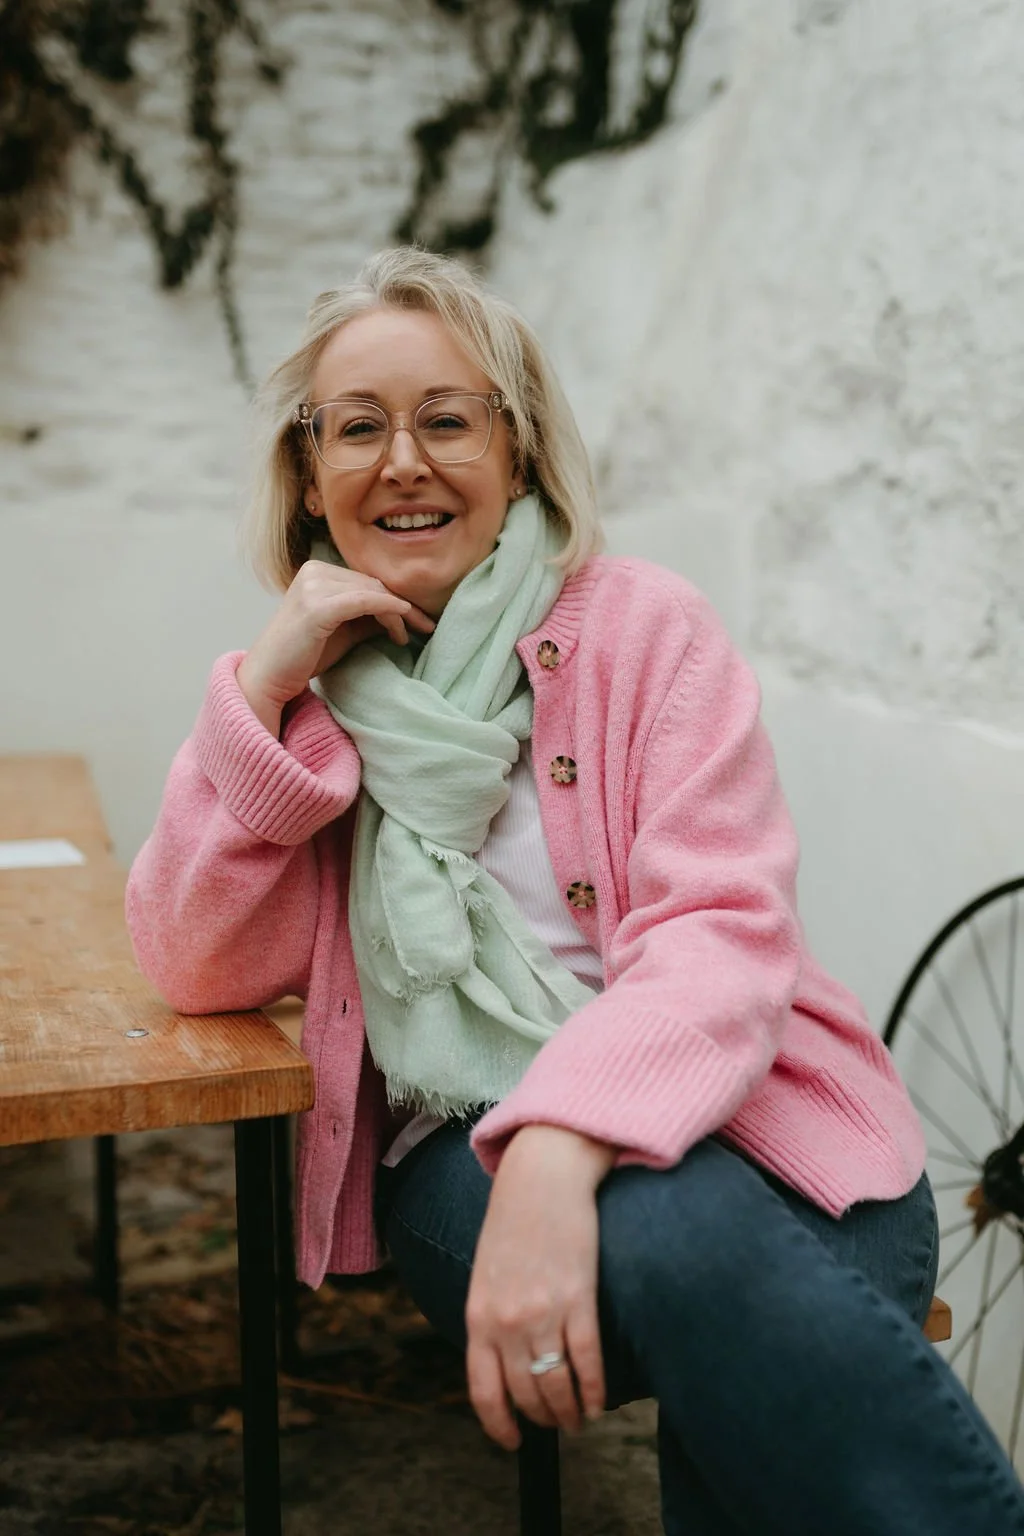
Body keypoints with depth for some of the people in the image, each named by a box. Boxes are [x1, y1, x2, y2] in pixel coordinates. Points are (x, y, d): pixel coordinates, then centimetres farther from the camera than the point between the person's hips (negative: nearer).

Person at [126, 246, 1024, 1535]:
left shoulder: (645, 629, 2)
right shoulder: (304, 694, 11)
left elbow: (721, 933, -11)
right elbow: (197, 968, 1)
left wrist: (558, 1155, -30)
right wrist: (267, 685, -8)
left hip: (704, 1124, 0)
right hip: (459, 1153, 1)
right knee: (668, 1244, -34)